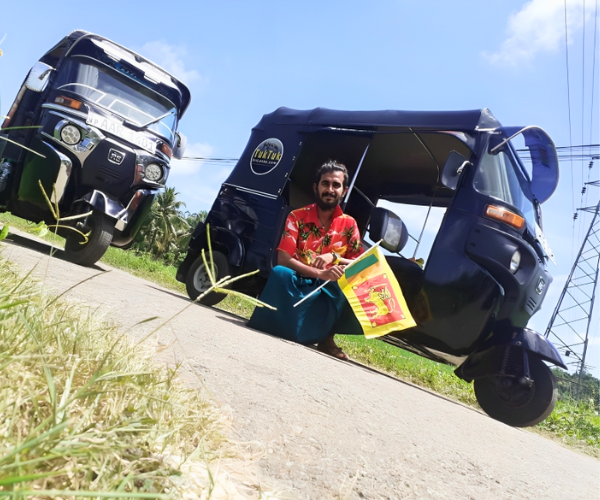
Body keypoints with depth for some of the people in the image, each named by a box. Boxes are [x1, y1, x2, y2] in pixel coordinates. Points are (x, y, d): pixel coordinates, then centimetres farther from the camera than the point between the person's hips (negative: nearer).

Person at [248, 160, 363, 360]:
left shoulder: (349, 225, 3)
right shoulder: (297, 217, -4)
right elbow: (283, 259, -15)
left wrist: (334, 257, -20)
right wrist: (321, 273, -29)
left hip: (329, 289, 3)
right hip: (296, 282, -2)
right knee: (280, 273, -34)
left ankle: (324, 336, -11)